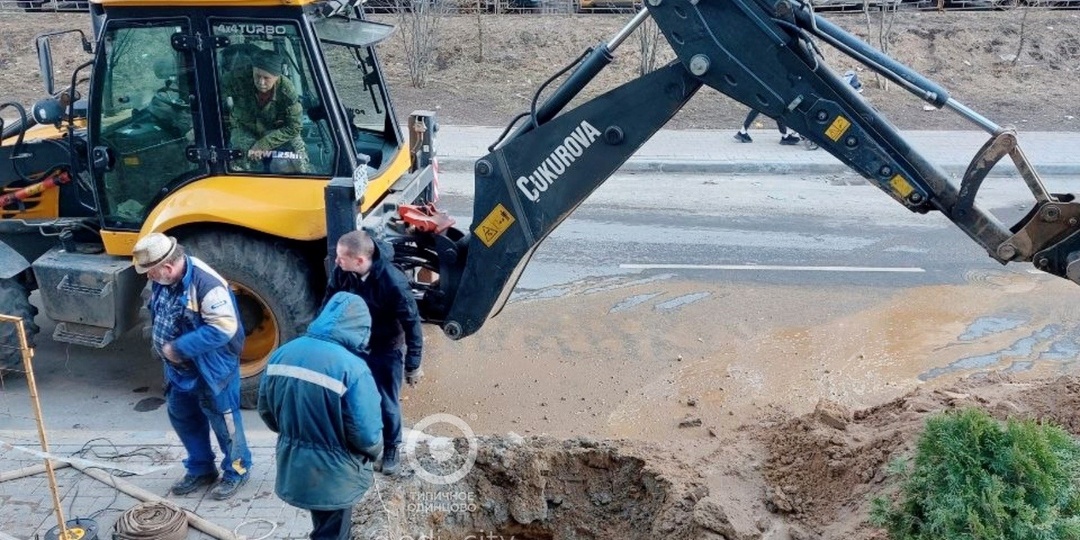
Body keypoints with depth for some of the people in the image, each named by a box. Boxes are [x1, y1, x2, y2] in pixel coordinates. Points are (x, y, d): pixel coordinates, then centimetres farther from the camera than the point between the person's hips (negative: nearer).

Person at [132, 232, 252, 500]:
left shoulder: (207, 284, -31)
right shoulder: (163, 279, -4)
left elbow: (224, 328, -33)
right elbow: (157, 315, 14)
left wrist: (178, 347, -27)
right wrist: (162, 346, 2)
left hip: (211, 369, -8)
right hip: (179, 367, 9)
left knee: (223, 418, 6)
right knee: (182, 416, 19)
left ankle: (237, 469, 26)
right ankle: (200, 468, 37)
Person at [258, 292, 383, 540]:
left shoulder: (282, 354, -6)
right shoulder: (352, 368, -25)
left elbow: (266, 412, 5)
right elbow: (367, 435, -23)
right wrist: (374, 452, -1)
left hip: (293, 469, 6)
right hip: (332, 475, -6)